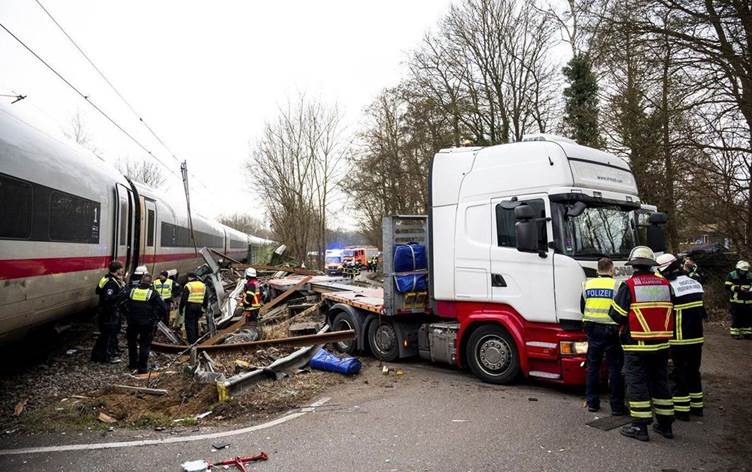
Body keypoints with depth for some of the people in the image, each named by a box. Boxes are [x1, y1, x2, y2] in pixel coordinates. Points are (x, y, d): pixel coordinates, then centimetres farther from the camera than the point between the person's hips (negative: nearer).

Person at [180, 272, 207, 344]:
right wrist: (204, 307, 22)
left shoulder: (188, 286, -7)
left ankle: (192, 341, -5)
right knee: (195, 323, 19)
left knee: (189, 324, -1)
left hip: (190, 306, -5)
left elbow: (183, 298, -8)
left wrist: (181, 308, -1)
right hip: (199, 307, 6)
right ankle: (196, 338, 25)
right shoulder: (203, 285, 11)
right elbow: (205, 298, 15)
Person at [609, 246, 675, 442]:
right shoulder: (665, 285, 4)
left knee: (637, 383, 2)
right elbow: (671, 313, 10)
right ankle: (665, 424, 25)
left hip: (636, 346, -5)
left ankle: (640, 427, 5)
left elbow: (617, 315, -13)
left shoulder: (628, 286, -12)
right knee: (660, 382, 16)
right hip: (661, 344, 5)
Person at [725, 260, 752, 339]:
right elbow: (728, 286, -8)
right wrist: (738, 288, -19)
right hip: (736, 301, -3)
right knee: (736, 318, 0)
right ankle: (735, 333, 7)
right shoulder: (731, 275, -3)